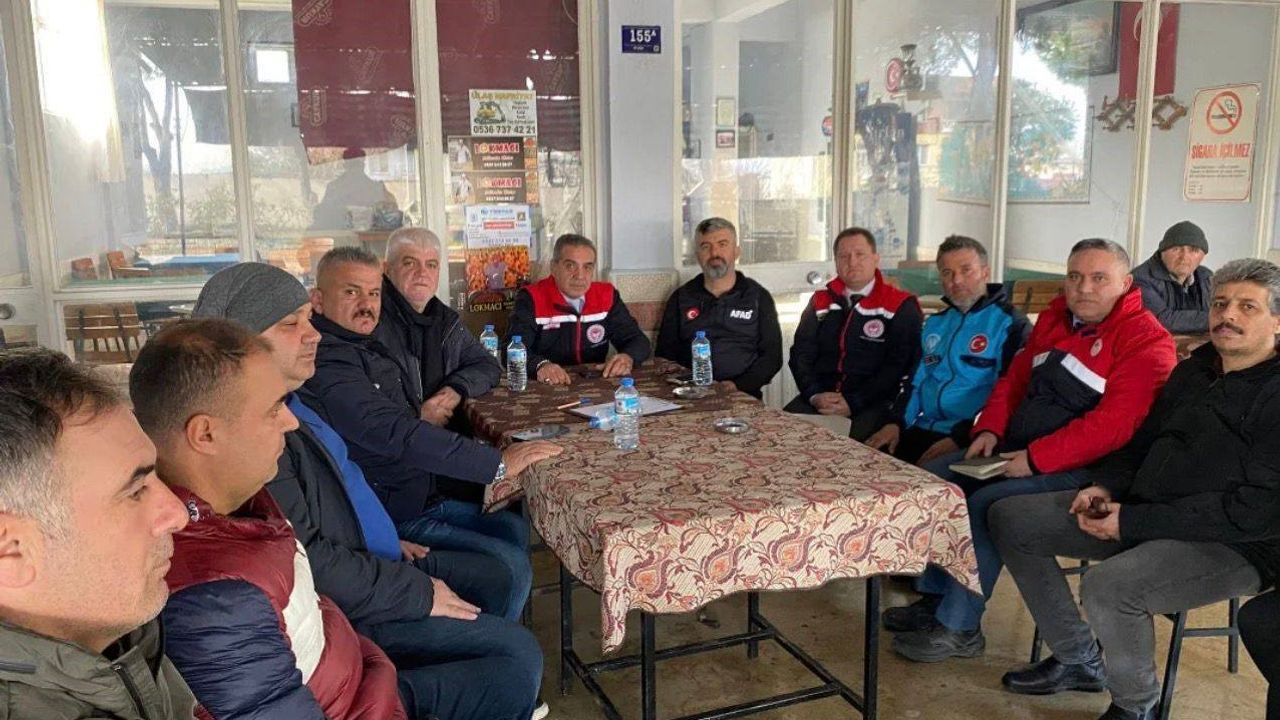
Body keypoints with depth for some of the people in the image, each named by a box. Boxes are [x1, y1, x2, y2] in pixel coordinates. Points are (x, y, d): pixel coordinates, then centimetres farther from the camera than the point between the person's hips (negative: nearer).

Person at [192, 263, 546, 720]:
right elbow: (306, 559, -28)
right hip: (341, 611, -10)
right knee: (520, 655, -12)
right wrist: (419, 593, -19)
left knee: (492, 577, 20)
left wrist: (392, 543, 16)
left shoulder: (284, 403, 7)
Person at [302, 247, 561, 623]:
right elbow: (395, 434, -31)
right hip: (390, 520, -11)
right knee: (511, 567, -13)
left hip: (421, 499, 11)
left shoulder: (369, 348, 12)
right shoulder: (328, 360, -23)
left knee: (514, 527, 16)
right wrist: (497, 463, -28)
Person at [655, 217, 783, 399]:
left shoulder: (758, 297, 10)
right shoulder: (681, 298, 14)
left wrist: (738, 386, -10)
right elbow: (665, 354, 13)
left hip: (742, 396, -1)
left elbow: (772, 356, 5)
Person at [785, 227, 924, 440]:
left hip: (872, 405, -4)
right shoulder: (821, 302, 17)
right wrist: (814, 394, -7)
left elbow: (898, 367, -6)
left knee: (853, 438, -34)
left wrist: (853, 403, -15)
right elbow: (801, 353, 11)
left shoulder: (902, 308, 3)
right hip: (821, 397, 4)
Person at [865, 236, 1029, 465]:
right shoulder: (935, 323, 20)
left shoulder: (1010, 325, -3)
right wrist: (896, 422, 5)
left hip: (970, 440, -6)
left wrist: (960, 438, -19)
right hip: (922, 431, 6)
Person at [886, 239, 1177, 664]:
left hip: (1078, 468, -9)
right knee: (932, 479, 1)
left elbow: (1116, 422, -24)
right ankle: (934, 597, 8)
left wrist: (1036, 458, -26)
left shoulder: (1145, 339, -13)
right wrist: (989, 429, 0)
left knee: (985, 504, -27)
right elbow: (1015, 379, 18)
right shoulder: (1054, 318, 12)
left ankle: (959, 628, -13)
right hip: (1016, 451, 9)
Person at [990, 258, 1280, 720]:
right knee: (1010, 518, 4)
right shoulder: (1193, 371, 12)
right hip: (1143, 513, 9)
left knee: (1107, 586, -37)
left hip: (1232, 544, -9)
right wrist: (1106, 486, 0)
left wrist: (1133, 521, -22)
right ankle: (1077, 659, 14)